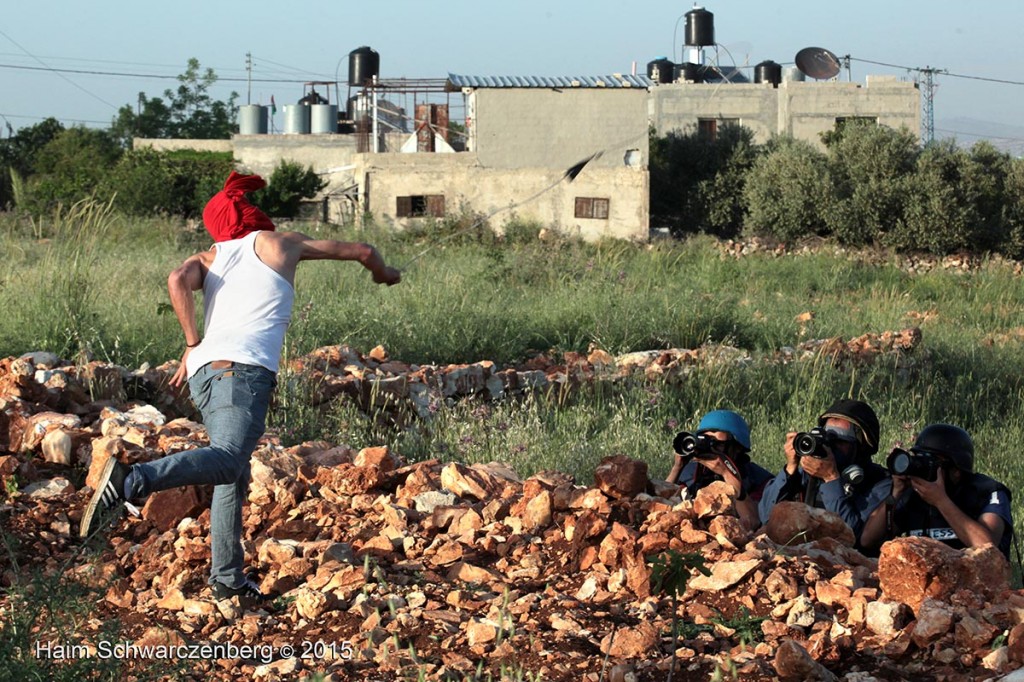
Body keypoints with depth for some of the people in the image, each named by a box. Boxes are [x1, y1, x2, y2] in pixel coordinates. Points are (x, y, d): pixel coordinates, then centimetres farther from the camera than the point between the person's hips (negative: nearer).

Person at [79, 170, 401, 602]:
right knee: (228, 460, -26)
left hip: (204, 371, 6)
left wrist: (192, 344, 5)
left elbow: (178, 280, -1)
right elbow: (360, 251, 28)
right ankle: (130, 481, -47)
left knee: (234, 476, 18)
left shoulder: (209, 258, 24)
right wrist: (383, 273, 49)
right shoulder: (282, 244, 19)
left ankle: (227, 576, 14)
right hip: (244, 370, -6)